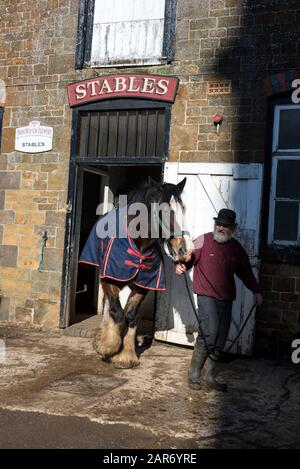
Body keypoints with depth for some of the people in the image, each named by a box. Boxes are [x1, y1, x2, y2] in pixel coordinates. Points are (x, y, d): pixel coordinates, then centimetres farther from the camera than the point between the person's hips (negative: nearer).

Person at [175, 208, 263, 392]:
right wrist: (180, 266, -24)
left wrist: (256, 290, 13)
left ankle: (211, 376, 21)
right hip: (206, 296, -5)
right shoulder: (203, 241, -3)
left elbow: (246, 272, 19)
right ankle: (194, 375, -1)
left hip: (226, 299, 5)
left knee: (220, 339, 7)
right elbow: (187, 258, -3)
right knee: (209, 332, -17)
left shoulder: (237, 248, 10)